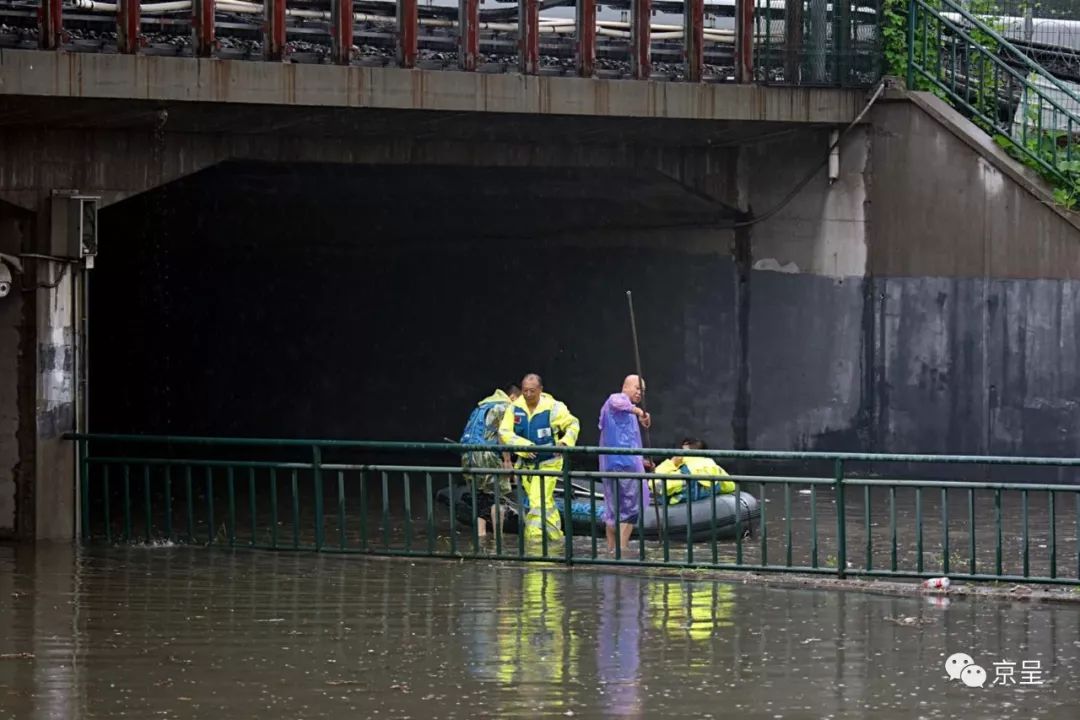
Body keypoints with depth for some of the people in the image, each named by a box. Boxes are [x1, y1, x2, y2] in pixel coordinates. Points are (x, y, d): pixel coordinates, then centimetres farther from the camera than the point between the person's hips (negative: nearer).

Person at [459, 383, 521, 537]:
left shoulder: (481, 406, 26)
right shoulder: (504, 406, -1)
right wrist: (507, 460, -12)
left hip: (467, 455, 8)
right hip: (485, 454, -8)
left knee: (480, 498, 13)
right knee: (500, 494, -3)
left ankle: (480, 535, 9)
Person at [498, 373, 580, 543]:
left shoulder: (553, 408, -12)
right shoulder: (515, 408, -4)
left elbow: (573, 425, 2)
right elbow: (504, 433, -11)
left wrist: (566, 441, -17)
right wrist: (524, 446, -26)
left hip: (547, 463, -5)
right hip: (526, 464, 5)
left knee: (539, 502, -16)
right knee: (546, 503, 16)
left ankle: (535, 538, -16)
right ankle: (555, 538, 29)